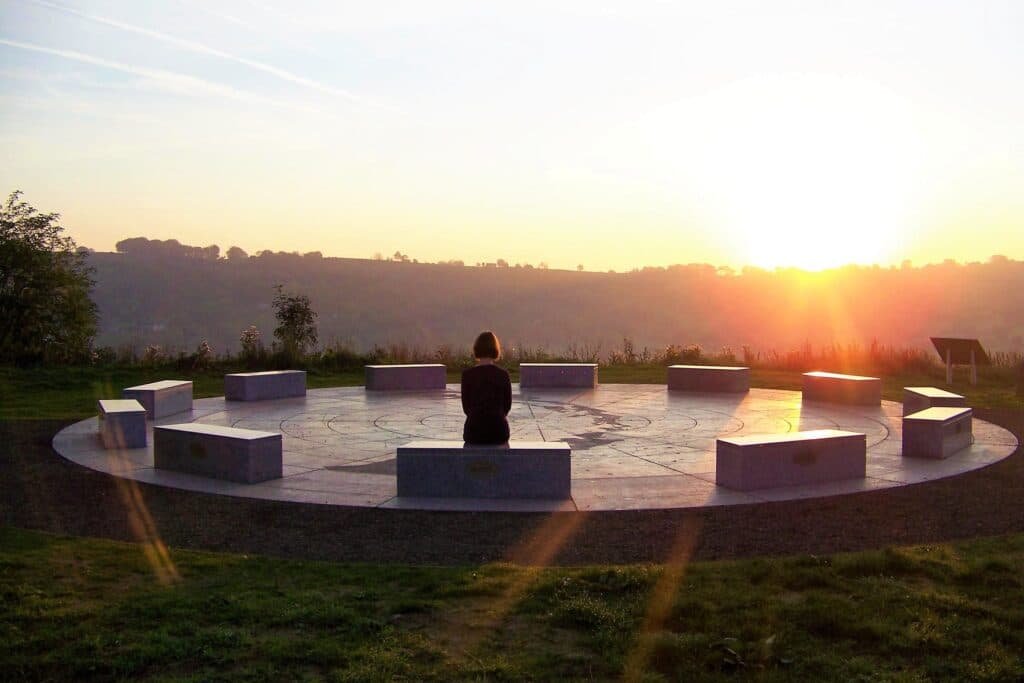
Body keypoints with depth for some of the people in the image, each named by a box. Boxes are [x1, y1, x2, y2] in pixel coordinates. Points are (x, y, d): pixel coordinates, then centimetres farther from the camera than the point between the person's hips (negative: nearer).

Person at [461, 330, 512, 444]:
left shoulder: (467, 374, -7)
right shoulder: (503, 374, -5)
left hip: (474, 429, -1)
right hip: (498, 429, 1)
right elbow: (507, 405, 3)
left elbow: (466, 407, 0)